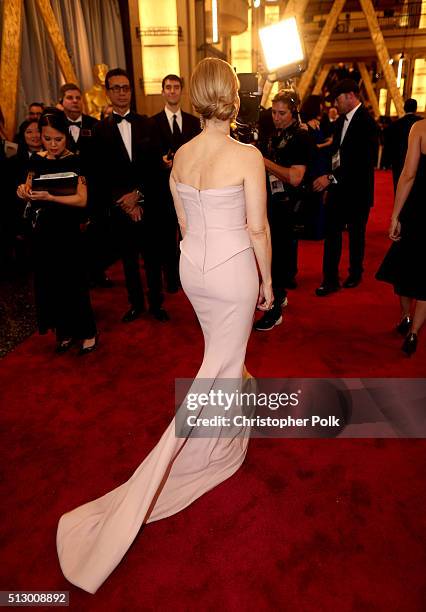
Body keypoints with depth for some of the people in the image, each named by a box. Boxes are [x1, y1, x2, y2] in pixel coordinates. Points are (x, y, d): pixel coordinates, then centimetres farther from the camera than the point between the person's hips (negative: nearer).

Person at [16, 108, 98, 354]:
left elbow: (82, 200, -15)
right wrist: (24, 191, -7)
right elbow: (30, 192, 15)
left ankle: (88, 332, 18)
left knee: (73, 281, 2)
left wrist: (50, 197, -25)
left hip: (67, 230, -5)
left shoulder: (74, 162, -8)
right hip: (42, 230, 5)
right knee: (49, 282, 10)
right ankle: (64, 331, 25)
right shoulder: (37, 160, 6)